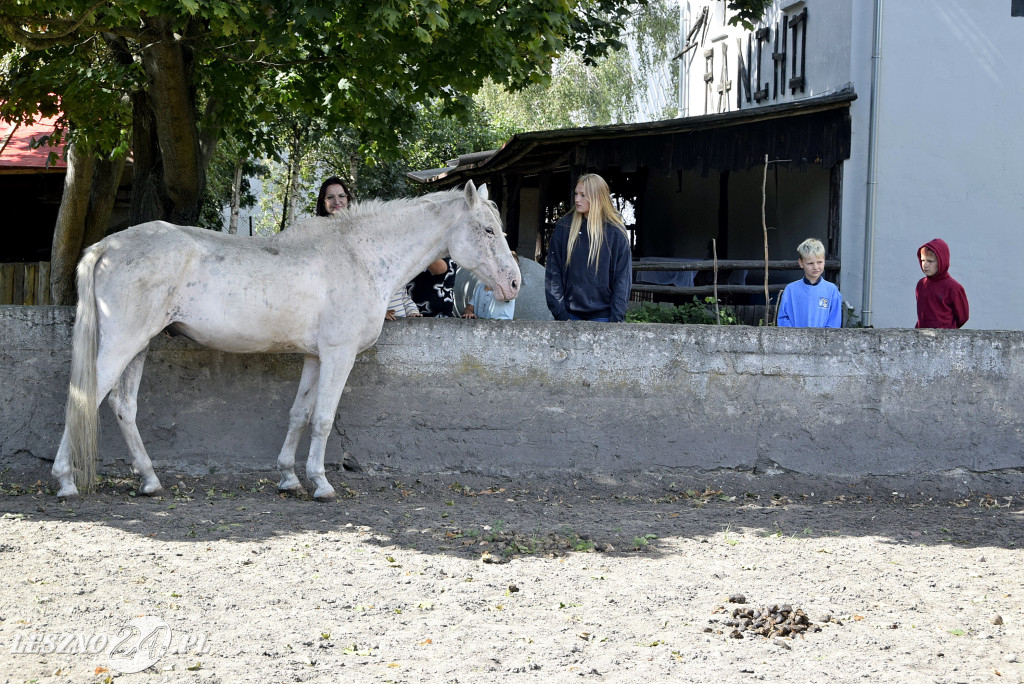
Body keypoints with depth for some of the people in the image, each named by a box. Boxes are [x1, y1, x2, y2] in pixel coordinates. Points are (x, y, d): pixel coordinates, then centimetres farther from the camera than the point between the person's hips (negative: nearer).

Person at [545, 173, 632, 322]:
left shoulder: (616, 231, 0)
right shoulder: (564, 227, 4)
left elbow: (622, 278, -1)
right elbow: (552, 273, 3)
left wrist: (616, 318, -9)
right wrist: (559, 313, -4)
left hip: (602, 314, -1)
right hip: (570, 313, 2)